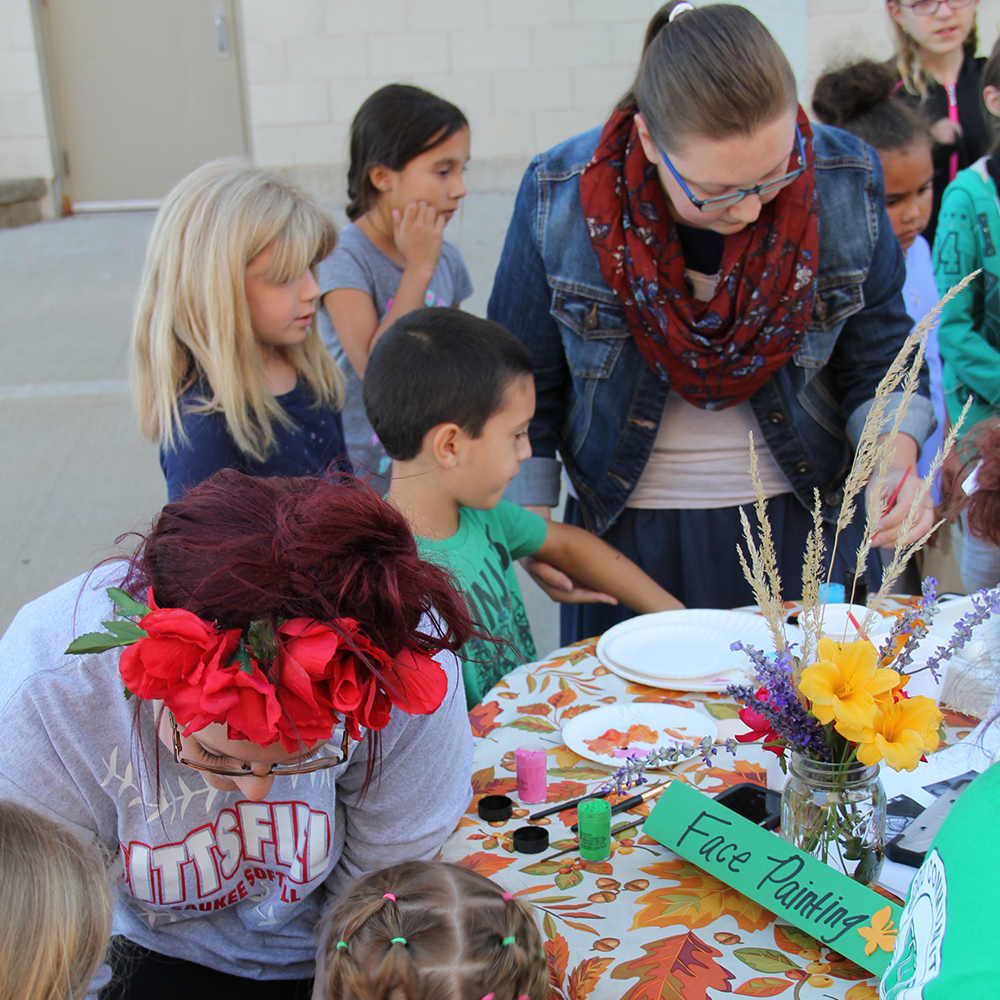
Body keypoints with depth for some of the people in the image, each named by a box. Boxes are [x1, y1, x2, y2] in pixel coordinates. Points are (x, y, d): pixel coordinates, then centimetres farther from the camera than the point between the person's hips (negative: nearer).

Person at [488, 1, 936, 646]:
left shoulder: (846, 184, -14)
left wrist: (897, 459, -19)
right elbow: (524, 376, -4)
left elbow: (876, 354, -1)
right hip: (629, 531, -1)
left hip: (797, 520, 1)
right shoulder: (560, 199, -18)